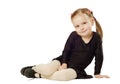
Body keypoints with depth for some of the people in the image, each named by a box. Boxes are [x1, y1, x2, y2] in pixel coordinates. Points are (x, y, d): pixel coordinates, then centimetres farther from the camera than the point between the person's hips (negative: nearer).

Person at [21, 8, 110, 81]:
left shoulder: (97, 38, -10)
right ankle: (34, 67, 8)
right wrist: (64, 63, -15)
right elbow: (66, 50, -3)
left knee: (65, 75, -34)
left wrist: (97, 73, -2)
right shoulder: (74, 35, -12)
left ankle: (39, 75, -14)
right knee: (48, 70, -27)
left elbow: (99, 57, -3)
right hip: (64, 61, 0)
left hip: (77, 68, 0)